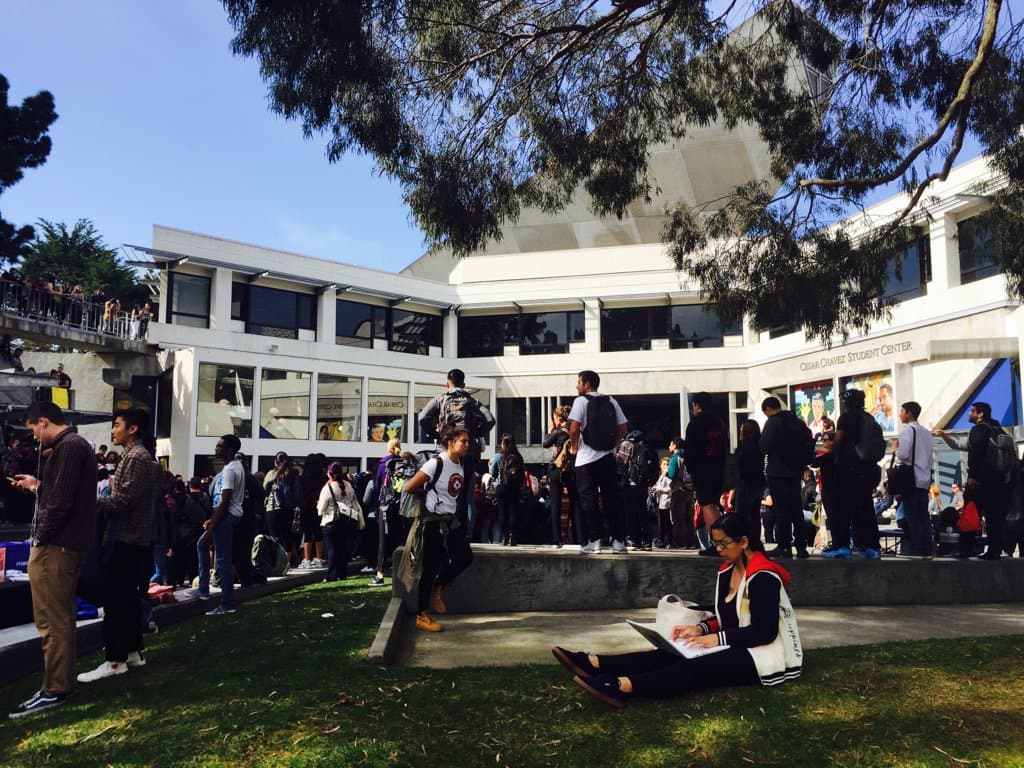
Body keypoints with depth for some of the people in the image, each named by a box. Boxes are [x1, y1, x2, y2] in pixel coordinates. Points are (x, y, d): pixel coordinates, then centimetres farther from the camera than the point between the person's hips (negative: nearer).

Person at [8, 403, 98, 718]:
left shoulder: (68, 446, -14)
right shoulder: (78, 444, 18)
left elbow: (62, 500, -21)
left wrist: (41, 536, -14)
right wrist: (38, 485, 21)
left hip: (55, 545, -11)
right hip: (70, 545, 11)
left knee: (52, 621, -5)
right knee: (61, 618, 18)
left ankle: (54, 689, 2)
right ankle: (63, 680, 27)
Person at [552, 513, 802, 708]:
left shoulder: (763, 578, -15)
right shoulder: (726, 573, 11)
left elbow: (764, 632, -20)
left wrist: (717, 638, -22)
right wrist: (701, 628, -2)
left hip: (767, 655, -8)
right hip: (738, 647, 8)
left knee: (697, 666, -31)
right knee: (673, 653, -13)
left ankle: (623, 686, -52)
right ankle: (594, 663, -28)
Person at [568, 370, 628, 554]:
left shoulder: (581, 401, -4)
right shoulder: (611, 402, 11)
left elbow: (574, 429, -14)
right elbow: (623, 429, 8)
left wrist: (574, 447, 2)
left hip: (586, 458, -4)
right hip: (608, 457, 4)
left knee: (589, 499, 1)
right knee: (613, 498, 8)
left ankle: (593, 541, -1)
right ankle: (619, 541, 9)